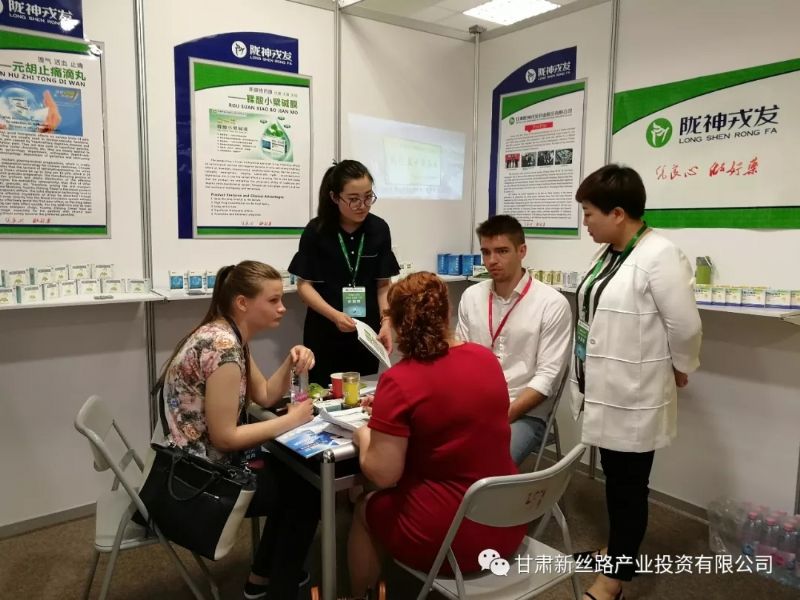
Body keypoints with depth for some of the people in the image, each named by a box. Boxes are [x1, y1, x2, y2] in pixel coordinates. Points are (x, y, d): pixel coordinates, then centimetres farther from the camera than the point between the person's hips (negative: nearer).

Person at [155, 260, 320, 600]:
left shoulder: (228, 336, 3)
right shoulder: (223, 348, -27)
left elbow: (264, 395, 10)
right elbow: (225, 437, -26)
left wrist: (291, 363, -7)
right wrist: (291, 420, -19)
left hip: (200, 465, 9)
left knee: (291, 472, 20)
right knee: (306, 490, 5)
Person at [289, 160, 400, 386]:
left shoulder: (379, 229, -2)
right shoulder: (316, 231, -8)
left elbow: (383, 284, 2)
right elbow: (304, 284, -7)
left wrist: (386, 322, -13)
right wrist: (334, 315, -21)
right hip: (325, 333, -2)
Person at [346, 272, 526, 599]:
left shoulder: (399, 381, -20)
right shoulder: (487, 358, -1)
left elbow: (382, 474, -18)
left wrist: (363, 437, 2)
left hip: (447, 538, -6)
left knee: (365, 509, 23)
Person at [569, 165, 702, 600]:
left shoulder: (659, 255, -20)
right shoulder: (610, 252, 6)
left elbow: (685, 326, -17)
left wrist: (680, 369, -1)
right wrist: (586, 377, 14)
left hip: (634, 396, -8)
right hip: (605, 390, 8)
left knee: (628, 483, 7)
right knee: (613, 477, 22)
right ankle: (619, 550, 42)